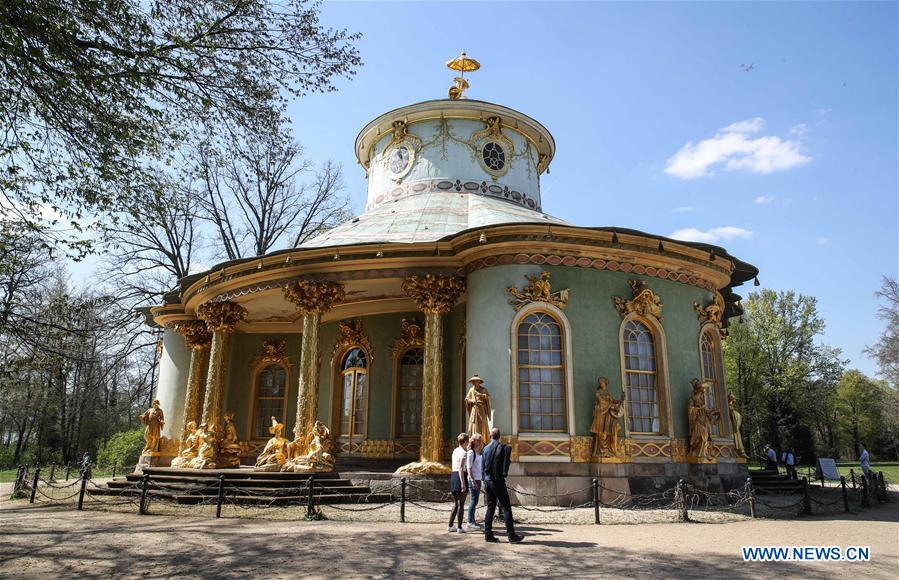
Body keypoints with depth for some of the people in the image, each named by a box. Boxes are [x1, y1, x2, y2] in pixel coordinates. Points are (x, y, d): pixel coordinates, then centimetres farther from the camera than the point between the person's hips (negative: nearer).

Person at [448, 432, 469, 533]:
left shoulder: (455, 450, 13)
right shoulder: (463, 453, -11)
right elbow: (460, 469, -19)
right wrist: (463, 484, -21)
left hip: (453, 475, 8)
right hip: (460, 476, -8)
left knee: (455, 504, 16)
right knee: (461, 504, 1)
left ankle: (450, 526, 19)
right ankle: (460, 528, 5)